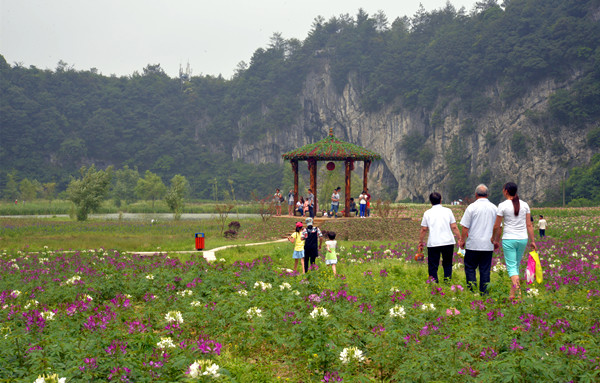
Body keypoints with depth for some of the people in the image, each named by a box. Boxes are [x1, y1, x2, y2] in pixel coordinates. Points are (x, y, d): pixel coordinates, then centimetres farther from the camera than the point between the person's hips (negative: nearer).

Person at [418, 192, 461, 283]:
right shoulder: (447, 211, 5)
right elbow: (454, 227, 4)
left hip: (433, 243, -1)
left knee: (433, 266, 5)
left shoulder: (427, 213, 4)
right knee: (447, 265, 13)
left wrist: (420, 243, 13)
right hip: (448, 242, 1)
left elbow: (423, 229, 5)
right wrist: (460, 239, 11)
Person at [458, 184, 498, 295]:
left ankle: (472, 287, -6)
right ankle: (483, 292, 8)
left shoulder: (472, 207, -6)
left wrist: (462, 240, 6)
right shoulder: (494, 208, 5)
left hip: (474, 244, -3)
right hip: (488, 245, 3)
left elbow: (465, 227, -6)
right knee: (485, 269, 7)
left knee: (470, 267, 7)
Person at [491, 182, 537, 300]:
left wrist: (494, 239, 12)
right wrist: (533, 241, 11)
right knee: (516, 265, 16)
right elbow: (529, 225, 5)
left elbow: (497, 226, -4)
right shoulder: (524, 205, 4)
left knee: (511, 266, -5)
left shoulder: (503, 205, -8)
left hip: (509, 239, -4)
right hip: (523, 239, 4)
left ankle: (517, 288, -28)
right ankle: (512, 293, 20)